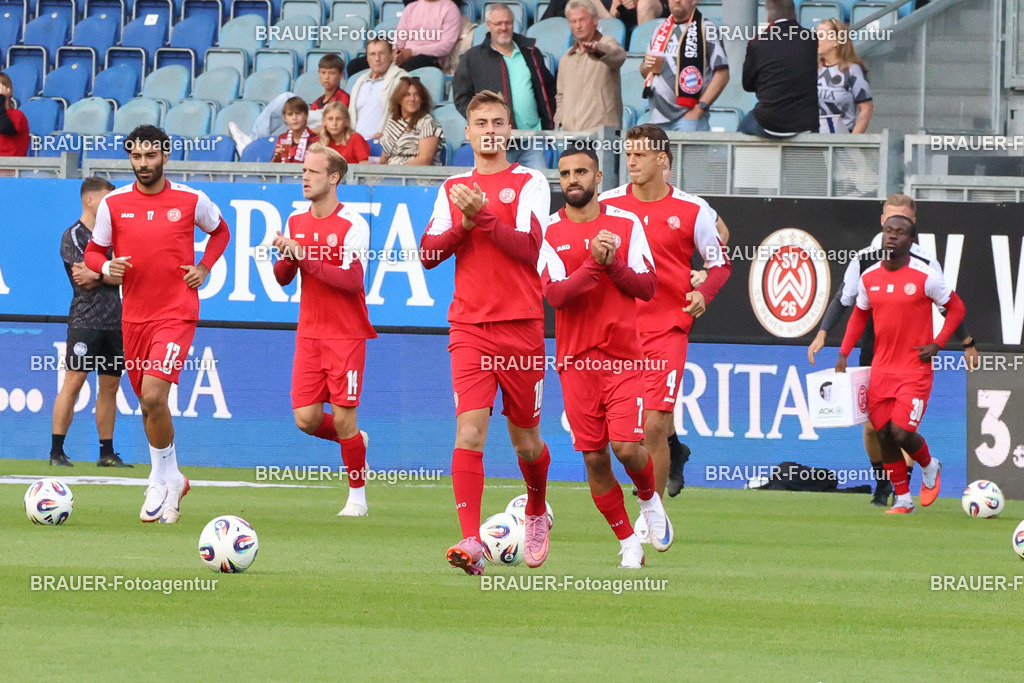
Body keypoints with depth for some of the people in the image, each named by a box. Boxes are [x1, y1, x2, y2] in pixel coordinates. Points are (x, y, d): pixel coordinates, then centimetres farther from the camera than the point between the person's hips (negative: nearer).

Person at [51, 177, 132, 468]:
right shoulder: (73, 236, -3)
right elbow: (86, 281, -13)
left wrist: (97, 275, -9)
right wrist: (112, 273, -4)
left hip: (114, 321, 7)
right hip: (85, 320, -7)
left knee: (110, 386, 7)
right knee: (73, 382, -11)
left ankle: (107, 453, 11)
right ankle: (56, 450, -10)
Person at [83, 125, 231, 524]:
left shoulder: (191, 201, -2)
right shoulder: (113, 204, 2)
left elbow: (220, 231, 17)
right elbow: (93, 251, 10)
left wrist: (204, 268, 1)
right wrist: (106, 267, -13)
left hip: (177, 313, -4)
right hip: (134, 316, 4)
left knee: (153, 396, -19)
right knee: (148, 403, 11)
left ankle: (162, 480, -4)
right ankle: (172, 480, 30)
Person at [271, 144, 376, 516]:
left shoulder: (353, 225, -10)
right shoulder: (296, 222, 8)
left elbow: (352, 279, -20)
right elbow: (282, 278, 12)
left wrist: (305, 256, -23)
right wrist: (286, 257, -10)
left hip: (346, 335, -5)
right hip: (309, 332, 5)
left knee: (342, 418, -5)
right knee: (306, 419, -2)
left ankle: (357, 495, 11)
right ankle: (355, 442, 28)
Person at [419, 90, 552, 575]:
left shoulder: (529, 183, 2)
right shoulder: (452, 189, 13)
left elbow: (528, 246, -11)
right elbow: (429, 253, 6)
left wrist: (482, 216, -20)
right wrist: (462, 225, -9)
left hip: (521, 325, -1)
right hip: (470, 327, 1)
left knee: (525, 440, 8)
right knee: (469, 430, -15)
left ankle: (537, 515, 38)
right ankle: (471, 543, -21)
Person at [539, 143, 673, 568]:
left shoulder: (626, 225, 5)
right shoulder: (549, 233, 2)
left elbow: (648, 286, 1)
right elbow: (556, 295, -10)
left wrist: (614, 264, -13)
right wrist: (593, 264, -21)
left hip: (623, 357, -1)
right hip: (576, 358, 1)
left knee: (626, 446, -14)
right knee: (594, 457, -1)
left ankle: (649, 498, 19)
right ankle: (627, 541, 14)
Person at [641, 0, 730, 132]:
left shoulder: (706, 29, -3)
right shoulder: (661, 29, 17)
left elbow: (722, 74, -9)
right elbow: (644, 72, 24)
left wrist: (700, 108, -15)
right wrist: (646, 66, -1)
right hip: (658, 118, 6)